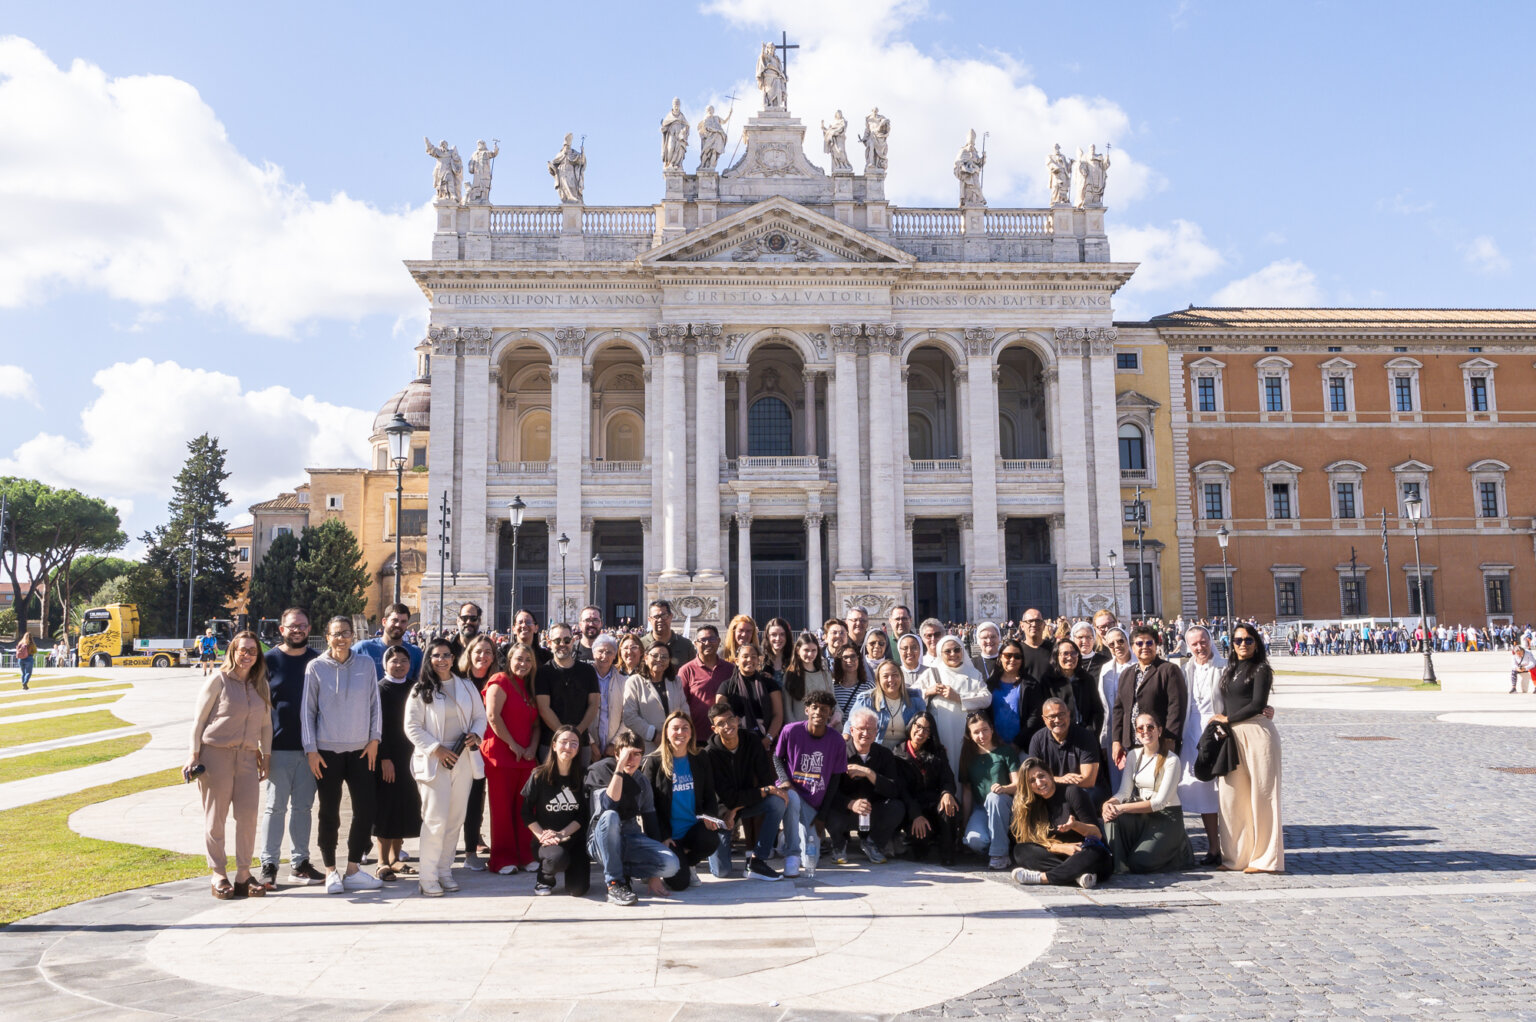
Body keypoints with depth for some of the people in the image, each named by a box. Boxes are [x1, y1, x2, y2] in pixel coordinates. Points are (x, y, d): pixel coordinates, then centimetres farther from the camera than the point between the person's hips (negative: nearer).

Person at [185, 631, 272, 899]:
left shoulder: (261, 684, 10)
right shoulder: (219, 680, -3)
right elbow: (199, 719, -2)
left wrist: (266, 756, 11)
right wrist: (194, 754, -6)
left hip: (247, 756, 4)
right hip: (216, 754, -4)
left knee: (248, 816, 0)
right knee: (216, 818, 2)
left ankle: (243, 874, 10)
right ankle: (219, 875, 13)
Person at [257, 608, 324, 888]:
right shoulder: (269, 660, 0)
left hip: (309, 747, 3)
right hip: (279, 747, -3)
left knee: (303, 807, 9)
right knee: (275, 807, 1)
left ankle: (299, 863, 17)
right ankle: (269, 864, 10)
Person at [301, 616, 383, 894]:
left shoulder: (366, 664, 4)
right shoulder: (316, 667, -2)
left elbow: (375, 704, 8)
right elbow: (307, 710, 0)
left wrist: (374, 738, 2)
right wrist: (311, 749, -4)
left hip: (360, 750, 2)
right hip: (327, 751, -2)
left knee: (365, 811, 1)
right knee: (330, 814, 3)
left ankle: (352, 871, 15)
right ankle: (330, 872, 17)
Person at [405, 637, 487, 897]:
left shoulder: (466, 686, 11)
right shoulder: (421, 690, 0)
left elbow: (480, 717, 15)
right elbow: (412, 727, -4)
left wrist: (475, 734, -5)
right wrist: (437, 749, -12)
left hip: (463, 759, 4)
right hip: (434, 762, -4)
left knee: (456, 818, 7)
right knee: (435, 819, -9)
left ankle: (444, 870, 18)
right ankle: (427, 877, -2)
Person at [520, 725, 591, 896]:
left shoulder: (582, 777, 2)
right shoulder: (539, 775, -4)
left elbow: (583, 815, 1)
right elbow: (525, 812, -1)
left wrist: (562, 834, -13)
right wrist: (542, 836, -14)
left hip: (574, 837, 2)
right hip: (546, 839, -2)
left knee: (578, 889, -15)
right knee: (558, 858, -36)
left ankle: (575, 867, 21)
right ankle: (544, 877, 0)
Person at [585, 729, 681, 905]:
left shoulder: (642, 782, 6)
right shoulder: (601, 770, -7)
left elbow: (650, 821, 6)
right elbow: (608, 806, -25)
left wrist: (654, 876, 2)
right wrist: (619, 768, -28)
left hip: (631, 841, 4)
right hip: (603, 842, -4)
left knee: (672, 864, -21)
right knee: (610, 817, -37)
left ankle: (622, 870, 3)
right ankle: (614, 883, -23)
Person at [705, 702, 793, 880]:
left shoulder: (751, 741, -11)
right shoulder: (710, 754, -23)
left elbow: (768, 781, -12)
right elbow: (728, 798, -24)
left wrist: (736, 809, -21)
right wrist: (766, 791, -25)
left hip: (746, 800, 4)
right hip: (722, 809, -4)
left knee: (779, 801, -26)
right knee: (721, 871, -13)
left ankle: (757, 861, -20)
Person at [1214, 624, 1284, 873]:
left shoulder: (1260, 670, -3)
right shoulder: (1229, 671, 18)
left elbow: (1258, 704, -11)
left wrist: (1228, 719, -5)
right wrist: (1222, 723, 6)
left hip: (1257, 733, -7)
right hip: (1232, 735, 7)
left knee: (1261, 794, -3)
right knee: (1230, 795, 3)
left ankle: (1266, 857, 5)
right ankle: (1236, 856, 11)